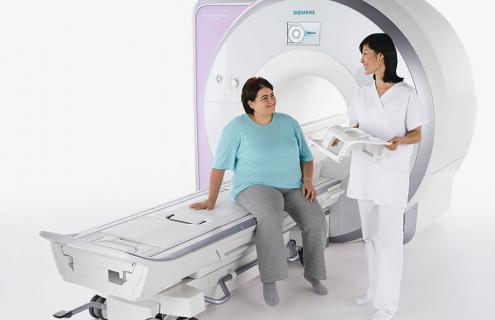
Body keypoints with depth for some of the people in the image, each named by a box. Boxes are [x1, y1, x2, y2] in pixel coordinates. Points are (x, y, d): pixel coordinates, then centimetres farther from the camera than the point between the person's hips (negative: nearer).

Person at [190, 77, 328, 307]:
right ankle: (269, 281, -26)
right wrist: (211, 200, -9)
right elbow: (219, 166, -4)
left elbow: (306, 157, 15)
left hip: (292, 187, 4)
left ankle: (312, 273, 3)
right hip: (256, 187, -4)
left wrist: (308, 180, -4)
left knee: (316, 221, -22)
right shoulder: (237, 127, -5)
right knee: (270, 217, -38)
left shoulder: (289, 123, 8)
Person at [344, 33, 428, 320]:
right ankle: (376, 287, 28)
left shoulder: (407, 93, -8)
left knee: (389, 238, -2)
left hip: (392, 173, -6)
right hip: (364, 171, 6)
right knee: (371, 234, 14)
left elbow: (417, 135, -5)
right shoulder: (363, 93, 7)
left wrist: (400, 140, -25)